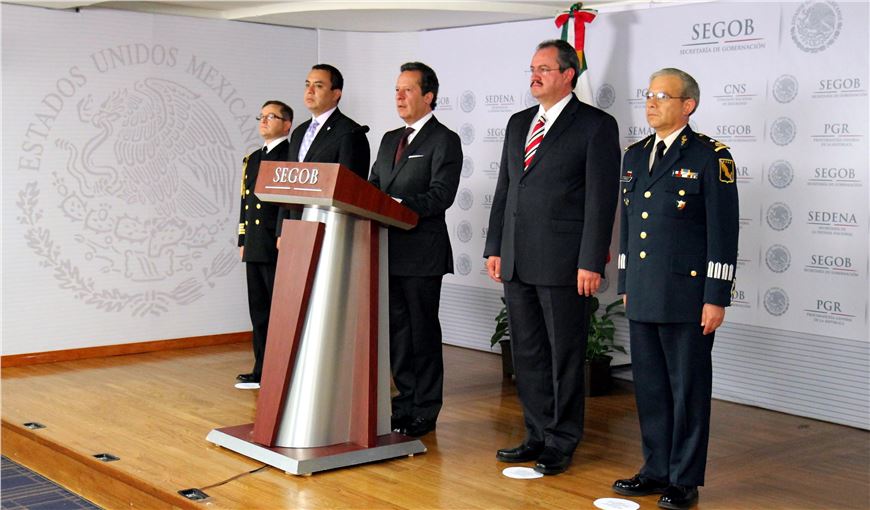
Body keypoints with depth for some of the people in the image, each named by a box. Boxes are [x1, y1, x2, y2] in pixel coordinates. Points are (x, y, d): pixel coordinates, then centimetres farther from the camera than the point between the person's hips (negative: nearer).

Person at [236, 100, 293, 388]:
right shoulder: (252, 159, 19)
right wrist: (243, 241, 16)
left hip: (280, 248, -8)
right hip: (255, 248, 8)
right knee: (259, 311, 10)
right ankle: (262, 371, 16)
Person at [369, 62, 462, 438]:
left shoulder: (444, 140, -6)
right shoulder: (389, 140, 18)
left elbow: (441, 195, -17)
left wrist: (398, 205, -27)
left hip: (422, 252, -7)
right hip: (388, 251, 7)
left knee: (422, 332, 1)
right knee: (397, 331, 13)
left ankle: (424, 412, 10)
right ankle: (406, 402, 24)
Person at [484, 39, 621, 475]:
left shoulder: (596, 126, -5)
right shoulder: (518, 124, 15)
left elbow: (602, 198, -10)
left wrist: (591, 263, -15)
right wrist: (494, 248, 11)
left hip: (563, 263, -7)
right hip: (517, 261, 7)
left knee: (565, 357, 3)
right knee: (527, 356, 12)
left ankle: (561, 444, 14)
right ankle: (538, 436, 24)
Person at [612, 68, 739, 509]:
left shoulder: (710, 157, -7)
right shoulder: (635, 155, 13)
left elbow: (723, 232, -10)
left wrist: (716, 297, -13)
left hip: (687, 298, -6)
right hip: (642, 297, 6)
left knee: (688, 389, 3)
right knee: (649, 386, 13)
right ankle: (656, 469, 25)